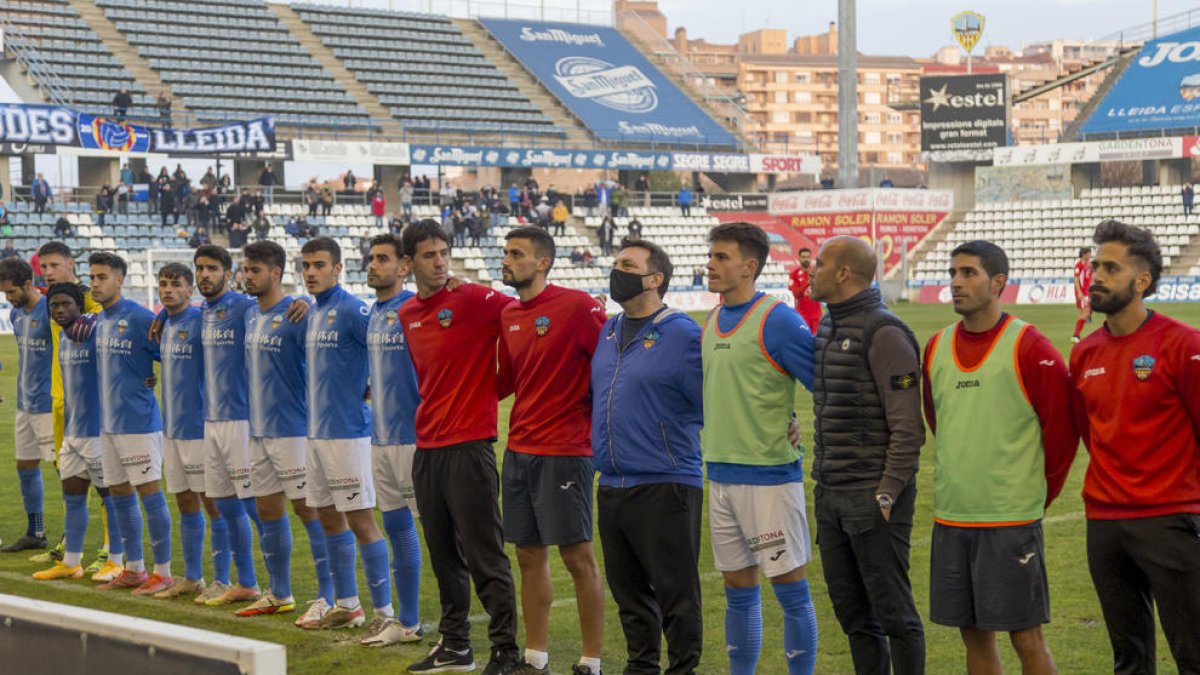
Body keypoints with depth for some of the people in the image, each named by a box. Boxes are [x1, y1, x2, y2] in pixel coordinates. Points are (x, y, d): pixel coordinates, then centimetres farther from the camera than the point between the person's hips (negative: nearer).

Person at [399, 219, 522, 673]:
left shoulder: (474, 300, -9)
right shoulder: (407, 316, 11)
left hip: (469, 444, -7)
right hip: (427, 445, 7)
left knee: (484, 554, -5)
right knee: (443, 553, 14)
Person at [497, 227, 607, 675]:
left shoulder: (576, 306, -11)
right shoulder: (508, 315, 11)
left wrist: (596, 414, -11)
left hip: (564, 452, -7)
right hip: (519, 450, 7)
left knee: (578, 555, -1)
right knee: (529, 555, 11)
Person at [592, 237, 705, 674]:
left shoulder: (681, 334, -11)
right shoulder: (608, 331, 12)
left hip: (665, 486, -7)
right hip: (611, 485, 7)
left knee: (675, 591, -1)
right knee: (627, 588, 15)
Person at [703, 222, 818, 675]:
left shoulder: (777, 321, -12)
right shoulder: (712, 323, 11)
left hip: (770, 476, -7)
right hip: (721, 475, 7)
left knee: (791, 589, 0)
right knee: (738, 591, 13)